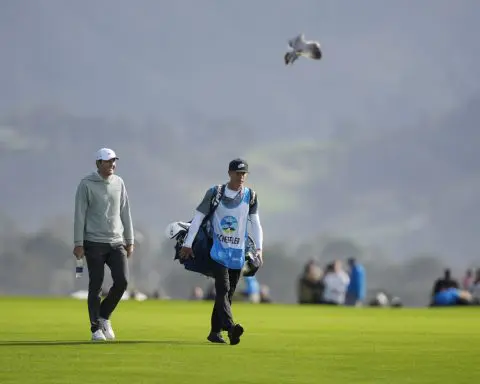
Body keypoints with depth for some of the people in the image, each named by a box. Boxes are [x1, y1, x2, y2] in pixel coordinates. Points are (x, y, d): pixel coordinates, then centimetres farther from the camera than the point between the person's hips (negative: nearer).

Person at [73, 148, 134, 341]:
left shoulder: (119, 183, 10)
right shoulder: (86, 184, -3)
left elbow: (125, 213, 14)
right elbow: (79, 215, -4)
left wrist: (130, 241, 12)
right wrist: (78, 243, -9)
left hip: (116, 243, 4)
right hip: (94, 243, -4)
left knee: (122, 281, -7)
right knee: (96, 285, -2)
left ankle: (104, 316, 14)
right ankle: (96, 328, 6)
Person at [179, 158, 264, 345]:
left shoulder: (250, 196, 3)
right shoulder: (215, 193, -4)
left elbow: (255, 222, 4)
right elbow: (198, 216, 0)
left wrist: (259, 248, -9)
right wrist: (187, 244, -3)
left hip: (238, 253, 3)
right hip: (218, 250, -3)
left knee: (227, 293, 7)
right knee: (222, 288, -18)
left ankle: (215, 332, 16)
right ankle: (230, 326, -34)